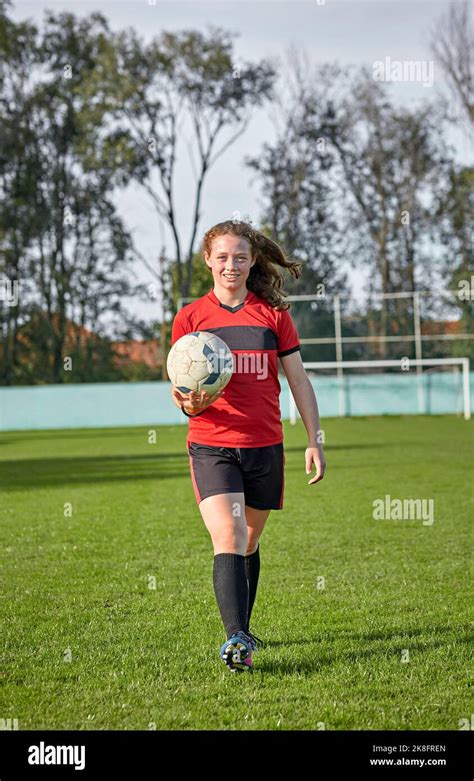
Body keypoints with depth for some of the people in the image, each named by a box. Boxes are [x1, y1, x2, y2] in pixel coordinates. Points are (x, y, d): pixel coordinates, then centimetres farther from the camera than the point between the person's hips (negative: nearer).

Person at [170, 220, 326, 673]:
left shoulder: (273, 313, 4)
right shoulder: (190, 317, 2)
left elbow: (299, 381, 8)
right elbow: (179, 389, 4)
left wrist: (315, 441, 3)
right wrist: (188, 405, -19)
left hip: (265, 445, 2)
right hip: (211, 446, -2)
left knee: (249, 543, 13)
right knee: (228, 539, -18)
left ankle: (242, 631, 30)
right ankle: (237, 640, -24)